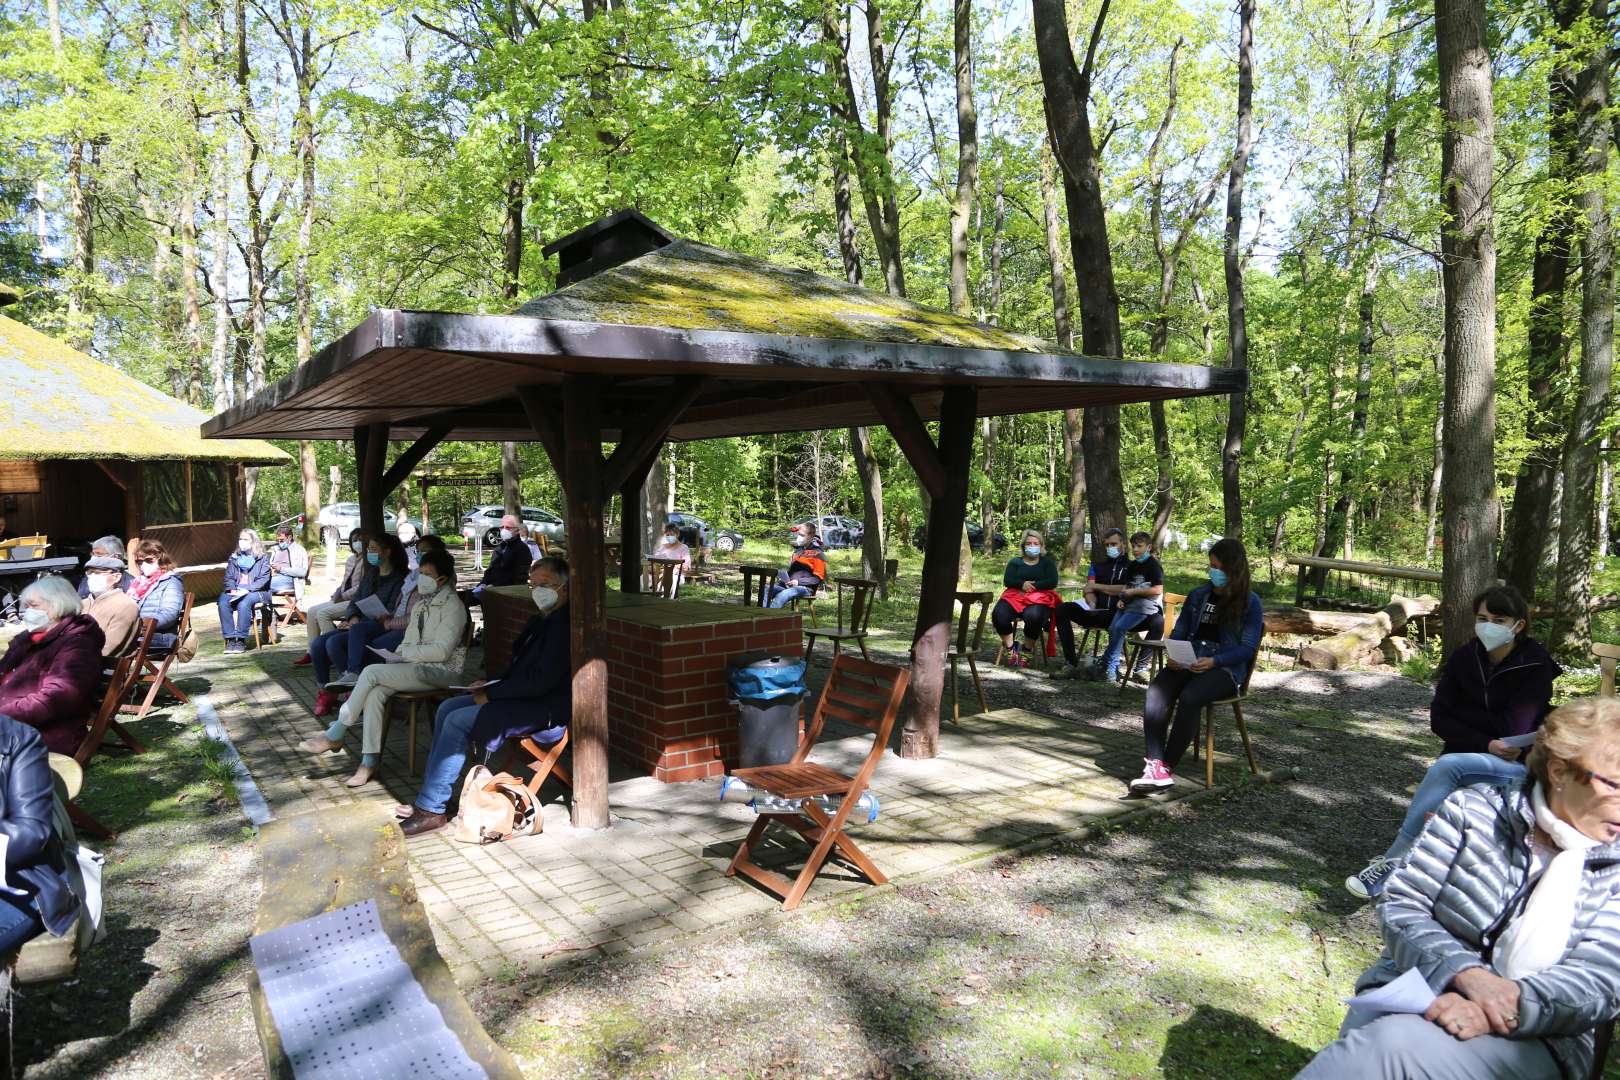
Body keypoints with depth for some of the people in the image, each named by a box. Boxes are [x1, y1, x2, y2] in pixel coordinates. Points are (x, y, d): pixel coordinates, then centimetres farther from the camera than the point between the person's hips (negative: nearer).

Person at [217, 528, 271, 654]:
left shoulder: (263, 558, 8)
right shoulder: (234, 558, 23)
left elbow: (264, 579, -4)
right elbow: (228, 577, 14)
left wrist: (247, 589, -17)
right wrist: (231, 589, -7)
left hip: (256, 592, -4)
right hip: (235, 592, 4)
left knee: (243, 603, -37)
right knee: (223, 602, -29)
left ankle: (241, 640, -31)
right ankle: (230, 639, -28)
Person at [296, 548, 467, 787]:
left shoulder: (452, 606, -10)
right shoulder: (422, 605, 18)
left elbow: (441, 651, -18)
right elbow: (408, 642, 19)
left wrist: (405, 653, -12)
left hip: (441, 671, -7)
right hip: (416, 666, 7)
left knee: (371, 672, -22)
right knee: (375, 693, -21)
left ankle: (334, 735, -9)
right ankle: (369, 761, -20)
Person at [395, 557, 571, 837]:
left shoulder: (565, 623, -19)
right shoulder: (542, 619, 14)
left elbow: (543, 680, -24)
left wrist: (491, 694, -15)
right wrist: (491, 684, 5)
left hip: (546, 710, -11)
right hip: (525, 698, 11)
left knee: (458, 721, -18)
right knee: (447, 708, 7)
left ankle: (431, 809, -9)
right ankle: (431, 794, 9)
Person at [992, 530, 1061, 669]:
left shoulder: (1047, 562, 18)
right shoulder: (1015, 562, 21)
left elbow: (1052, 582, 1)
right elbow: (1007, 580, 5)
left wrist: (1033, 585, -11)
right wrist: (1022, 584, -15)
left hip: (1040, 598, -2)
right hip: (1015, 596, 2)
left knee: (1033, 616, -39)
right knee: (998, 614, -30)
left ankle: (1026, 650, -17)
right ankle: (1010, 647, -13)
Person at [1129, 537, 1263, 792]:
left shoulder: (1250, 603, 4)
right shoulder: (1197, 596, 19)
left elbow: (1247, 647, -3)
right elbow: (1178, 632, 18)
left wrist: (1213, 661, -19)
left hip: (1226, 668, -4)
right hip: (1187, 663, 4)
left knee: (1189, 697, -35)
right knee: (1156, 691, -29)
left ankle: (1166, 767, -29)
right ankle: (1154, 764, -38)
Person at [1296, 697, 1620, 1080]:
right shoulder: (1474, 810, 3)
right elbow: (1400, 905, -2)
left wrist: (1508, 1007, -23)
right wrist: (1467, 973, -21)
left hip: (1531, 1041, 0)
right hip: (1412, 987, 0)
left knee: (1393, 1044, -33)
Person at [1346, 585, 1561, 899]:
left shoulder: (1535, 667, -8)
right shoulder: (1464, 658, 3)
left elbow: (1512, 731, -15)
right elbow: (1439, 719, -1)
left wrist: (1459, 712, -11)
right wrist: (1485, 744, -14)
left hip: (1519, 766, -4)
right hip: (1467, 758, 4)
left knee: (1447, 765, -32)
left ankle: (1393, 860, -30)